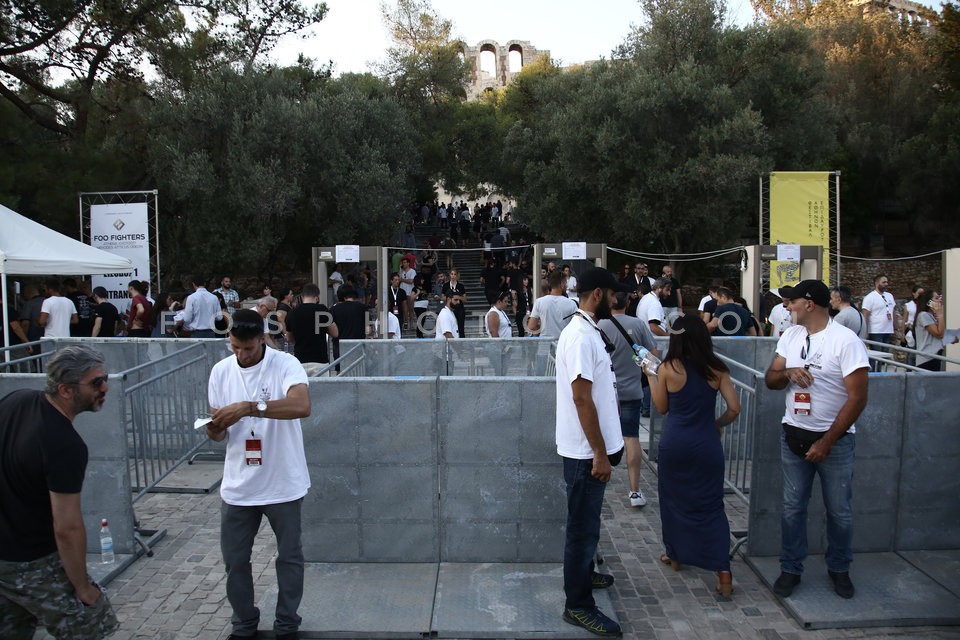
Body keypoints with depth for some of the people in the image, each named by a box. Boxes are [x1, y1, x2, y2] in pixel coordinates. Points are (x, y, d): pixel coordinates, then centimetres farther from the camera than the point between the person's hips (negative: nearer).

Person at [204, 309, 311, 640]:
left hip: (283, 484, -4)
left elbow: (302, 406, -32)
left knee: (289, 556, 12)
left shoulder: (285, 364, -13)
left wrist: (249, 407, -37)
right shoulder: (221, 371, 1)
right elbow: (218, 435, 7)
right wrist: (215, 426, -17)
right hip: (238, 485, 4)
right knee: (234, 559, 14)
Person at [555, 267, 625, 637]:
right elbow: (581, 399, -24)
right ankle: (578, 604, 11)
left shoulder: (587, 331, 11)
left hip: (591, 448, 10)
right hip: (586, 451, -10)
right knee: (583, 527, 0)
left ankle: (582, 574, 41)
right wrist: (600, 452, -21)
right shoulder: (581, 337, -21)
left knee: (587, 523, 24)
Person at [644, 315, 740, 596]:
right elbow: (734, 408, -3)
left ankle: (675, 554, 35)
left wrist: (650, 376, 11)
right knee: (711, 506, 6)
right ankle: (723, 574, -1)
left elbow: (661, 407, 3)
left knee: (673, 498, 19)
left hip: (674, 444, -1)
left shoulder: (668, 369, -8)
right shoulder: (717, 369, -3)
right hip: (707, 446, 1)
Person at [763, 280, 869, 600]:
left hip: (835, 439, -4)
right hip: (793, 435, 4)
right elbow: (770, 379, 8)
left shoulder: (846, 341, -14)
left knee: (839, 510, 9)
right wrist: (787, 372, -16)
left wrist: (826, 442, -16)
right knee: (792, 507, 9)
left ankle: (839, 568, 29)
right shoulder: (790, 336, 5)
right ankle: (791, 569, 22)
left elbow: (857, 398, -16)